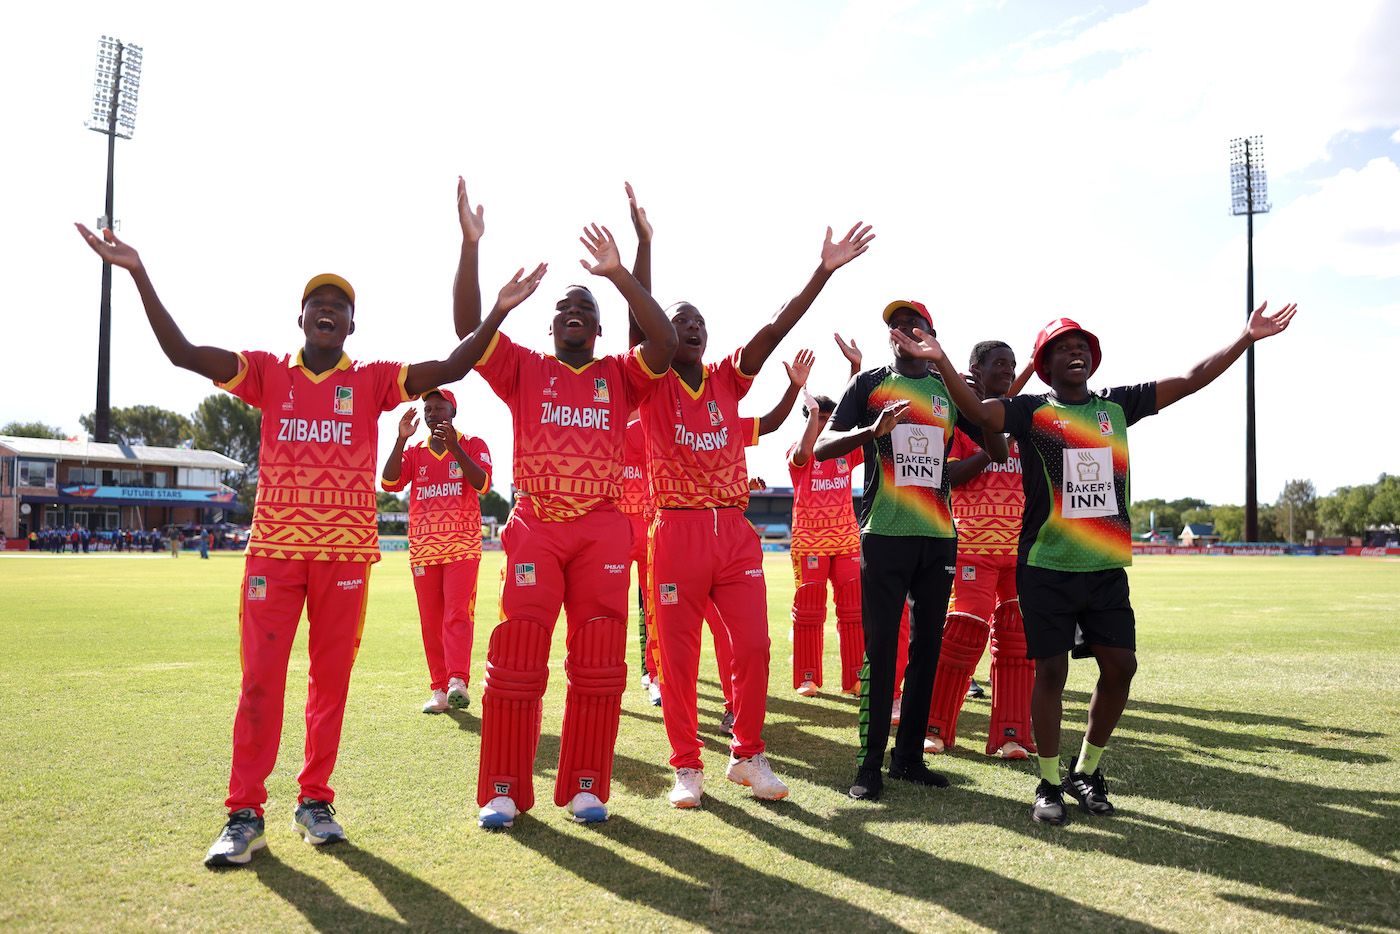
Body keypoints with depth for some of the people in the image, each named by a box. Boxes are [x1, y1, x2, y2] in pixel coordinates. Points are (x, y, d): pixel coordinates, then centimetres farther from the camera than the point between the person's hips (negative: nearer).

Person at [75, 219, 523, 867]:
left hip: (346, 551, 0)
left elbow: (450, 369, -6)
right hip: (274, 546, 0)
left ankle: (315, 800, 19)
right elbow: (181, 352, -2)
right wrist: (139, 275, -10)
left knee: (331, 678, 6)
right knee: (260, 678, -2)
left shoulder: (373, 381, 4)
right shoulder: (268, 373, 7)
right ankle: (245, 814, 7)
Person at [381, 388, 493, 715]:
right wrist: (400, 440, -10)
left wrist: (454, 447, -22)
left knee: (457, 614, -15)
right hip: (423, 548, 4)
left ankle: (457, 682, -22)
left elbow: (482, 483, -13)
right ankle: (439, 691, 9)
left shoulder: (473, 445, 5)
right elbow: (389, 483, -3)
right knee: (431, 622, 4)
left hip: (463, 545, -4)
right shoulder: (414, 451, 14)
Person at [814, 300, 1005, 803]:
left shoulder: (951, 389, 12)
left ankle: (909, 755, 19)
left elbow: (997, 450, 20)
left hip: (939, 535, 4)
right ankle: (870, 763, 4)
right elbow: (822, 447, -4)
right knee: (880, 648, -4)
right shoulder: (870, 384, 5)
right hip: (884, 534, -4)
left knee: (927, 646, 8)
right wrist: (872, 430, -20)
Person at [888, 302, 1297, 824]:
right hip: (1048, 567, -4)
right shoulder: (1031, 410, -2)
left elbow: (1193, 380, 11)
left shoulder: (1118, 405, 10)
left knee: (1120, 665, 3)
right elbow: (980, 412, -20)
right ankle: (1049, 783, 16)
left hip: (1107, 566, 4)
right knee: (1051, 670, 0)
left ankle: (1086, 772, 24)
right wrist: (941, 362, -35)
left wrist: (1248, 337, 5)